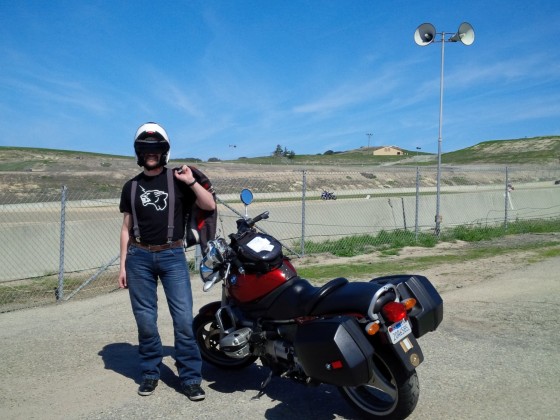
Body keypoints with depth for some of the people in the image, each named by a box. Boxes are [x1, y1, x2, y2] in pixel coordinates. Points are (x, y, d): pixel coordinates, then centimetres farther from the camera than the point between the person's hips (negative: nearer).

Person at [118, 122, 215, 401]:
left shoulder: (177, 179, 6)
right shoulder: (131, 186, 11)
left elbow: (210, 205, 0)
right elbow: (126, 228, 12)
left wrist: (191, 181, -11)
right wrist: (122, 265, 8)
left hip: (173, 256, -2)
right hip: (139, 258, 2)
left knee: (183, 318, -6)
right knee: (145, 319, 5)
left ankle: (191, 378, 4)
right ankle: (150, 372, 21)